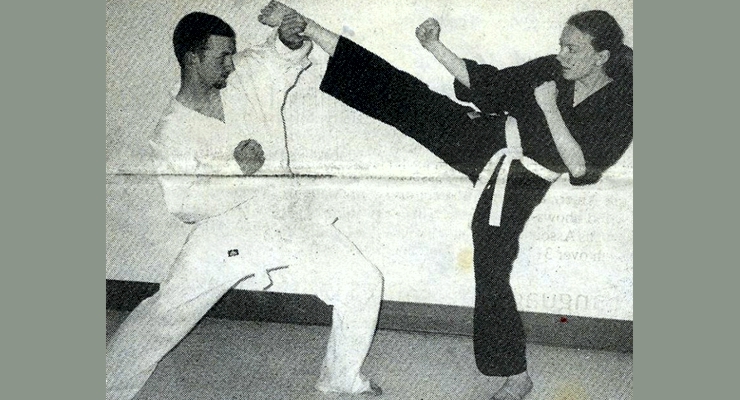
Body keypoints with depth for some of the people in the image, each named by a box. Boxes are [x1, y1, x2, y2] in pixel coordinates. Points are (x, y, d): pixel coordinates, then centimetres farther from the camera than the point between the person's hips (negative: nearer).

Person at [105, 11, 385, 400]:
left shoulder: (249, 74, -1)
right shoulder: (174, 131, -9)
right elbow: (182, 202, -14)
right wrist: (236, 169, -25)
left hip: (287, 220, 4)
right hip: (226, 233, -3)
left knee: (363, 282, -2)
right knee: (164, 315, -2)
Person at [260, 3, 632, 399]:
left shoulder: (620, 106, -10)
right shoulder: (550, 69, 1)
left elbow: (580, 166, -18)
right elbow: (485, 84, 3)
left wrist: (549, 108, -22)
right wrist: (435, 46, -5)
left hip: (514, 186, -3)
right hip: (480, 139, 3)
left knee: (492, 276, -1)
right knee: (404, 96, -9)